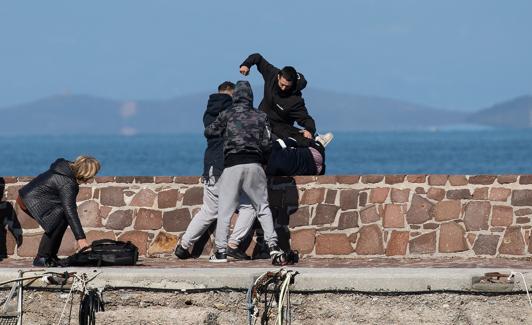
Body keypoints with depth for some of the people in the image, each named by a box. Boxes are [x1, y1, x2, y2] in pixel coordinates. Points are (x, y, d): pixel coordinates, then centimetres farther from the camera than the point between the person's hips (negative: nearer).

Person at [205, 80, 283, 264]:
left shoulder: (227, 115, 6)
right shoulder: (260, 117, 11)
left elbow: (209, 132, 14)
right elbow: (266, 145, 5)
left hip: (232, 164, -2)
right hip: (254, 164, 2)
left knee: (225, 209, 4)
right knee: (262, 206, 11)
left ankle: (221, 250, 0)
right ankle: (272, 245, 0)